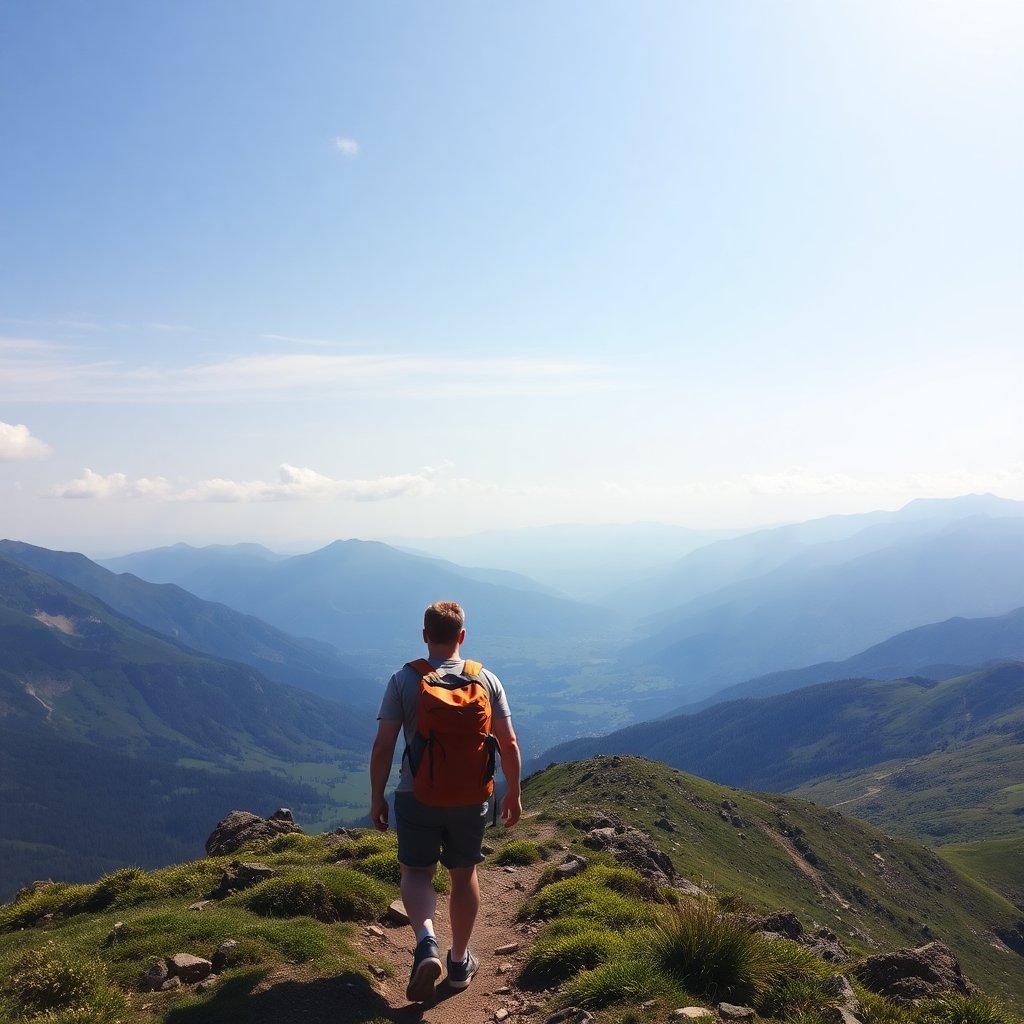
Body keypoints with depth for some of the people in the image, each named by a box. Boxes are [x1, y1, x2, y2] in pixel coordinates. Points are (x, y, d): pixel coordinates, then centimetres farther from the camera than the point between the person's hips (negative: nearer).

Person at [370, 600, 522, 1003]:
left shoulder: (403, 680, -10)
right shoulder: (486, 679, -5)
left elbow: (383, 746, -11)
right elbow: (508, 744, -3)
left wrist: (376, 797, 2)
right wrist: (513, 793, 9)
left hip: (417, 797, -2)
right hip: (470, 798, 2)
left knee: (416, 872, 15)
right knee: (464, 875, 19)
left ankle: (426, 942, -9)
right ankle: (460, 962, 29)